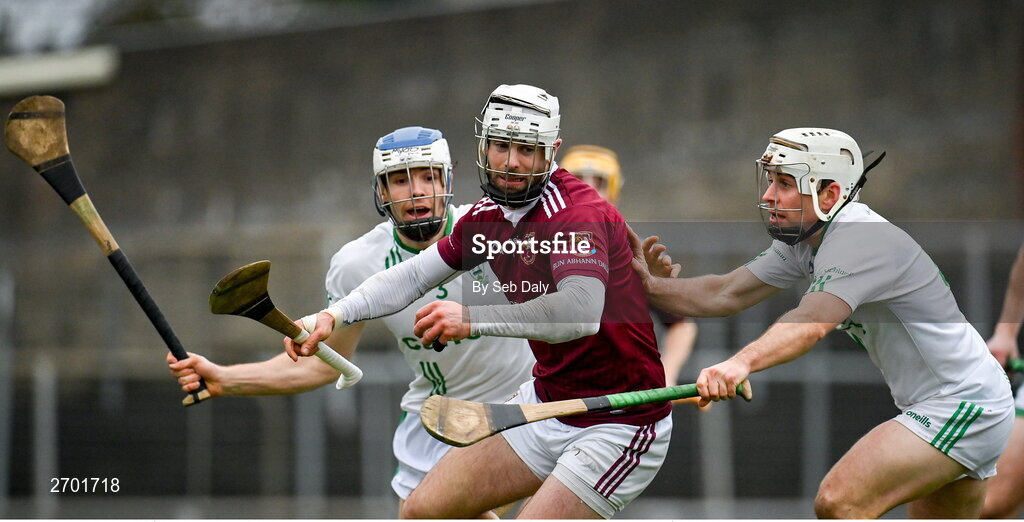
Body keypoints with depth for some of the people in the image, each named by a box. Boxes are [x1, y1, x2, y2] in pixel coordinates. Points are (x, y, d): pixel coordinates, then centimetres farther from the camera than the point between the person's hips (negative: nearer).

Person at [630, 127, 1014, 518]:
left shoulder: (861, 240, -24)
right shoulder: (804, 238, 7)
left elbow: (812, 323, -40)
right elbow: (726, 295, 4)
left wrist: (742, 362, -56)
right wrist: (649, 285, -10)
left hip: (961, 407, -11)